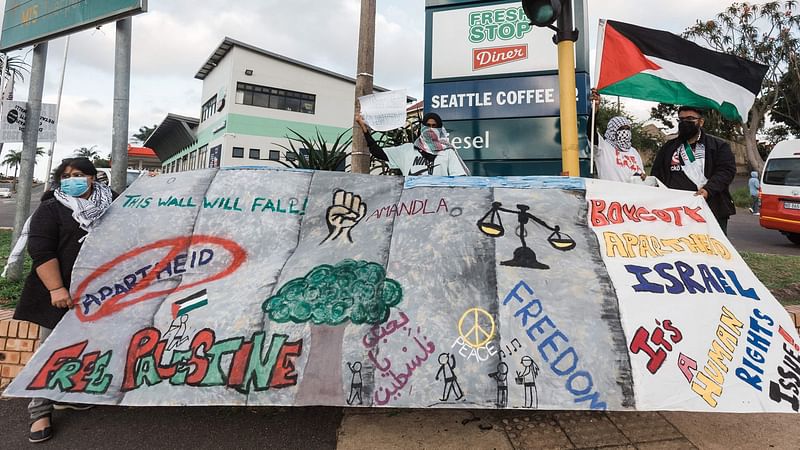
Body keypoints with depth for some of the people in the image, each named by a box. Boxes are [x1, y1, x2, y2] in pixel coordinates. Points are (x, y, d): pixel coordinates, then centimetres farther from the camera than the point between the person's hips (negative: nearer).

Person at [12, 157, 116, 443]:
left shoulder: (112, 206, 6)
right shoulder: (51, 209, -4)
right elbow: (41, 251, -13)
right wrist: (56, 289, -21)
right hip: (61, 293, -4)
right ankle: (41, 410, 13)